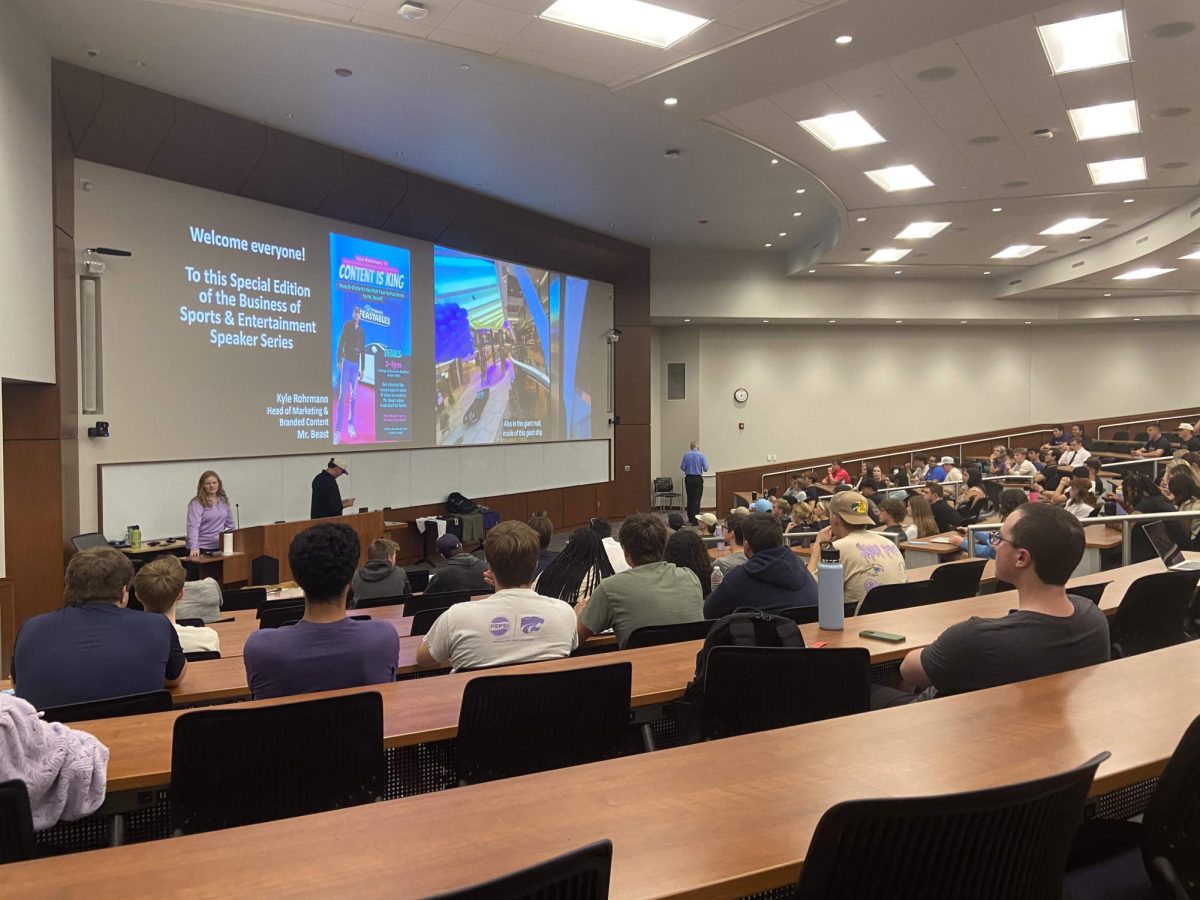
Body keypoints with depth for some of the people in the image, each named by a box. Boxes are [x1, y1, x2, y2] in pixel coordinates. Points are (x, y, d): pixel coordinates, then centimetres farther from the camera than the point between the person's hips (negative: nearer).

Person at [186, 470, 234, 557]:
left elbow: (229, 524, 17)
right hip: (202, 548, -5)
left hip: (220, 547, 5)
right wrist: (194, 548, -30)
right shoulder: (197, 503, -9)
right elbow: (193, 527, -19)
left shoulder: (224, 501, 9)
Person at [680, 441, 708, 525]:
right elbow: (705, 468, -6)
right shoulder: (701, 455, -8)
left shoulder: (686, 455, -2)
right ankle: (695, 520, -5)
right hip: (698, 479, -3)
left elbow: (682, 468, -1)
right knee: (696, 499, -1)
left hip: (688, 478, 3)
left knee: (690, 499, 13)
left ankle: (690, 519, 19)